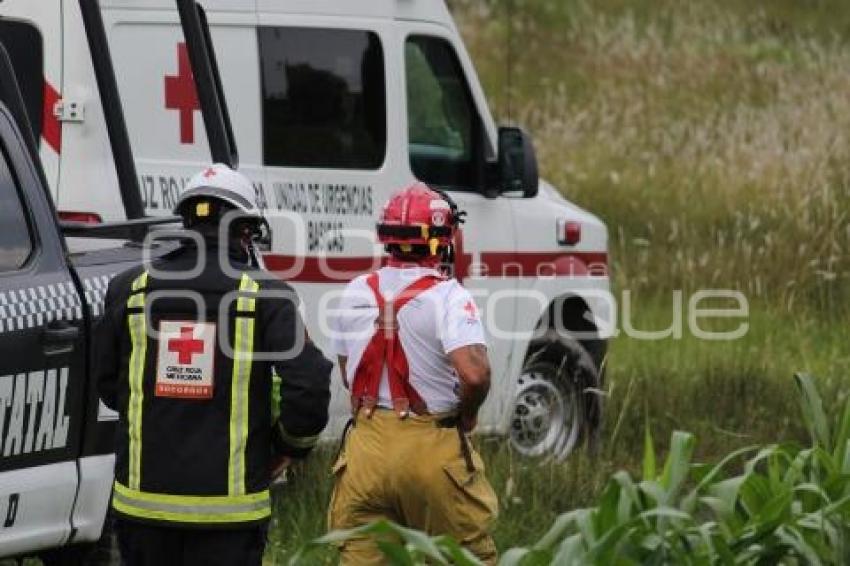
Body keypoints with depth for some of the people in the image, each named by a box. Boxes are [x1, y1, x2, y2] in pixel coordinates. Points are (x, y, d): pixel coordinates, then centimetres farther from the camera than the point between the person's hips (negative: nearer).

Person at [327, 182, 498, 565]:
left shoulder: (357, 294, 5)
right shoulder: (448, 297, -13)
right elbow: (474, 374, -25)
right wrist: (466, 415, -6)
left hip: (367, 444, 4)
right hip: (430, 447, -4)